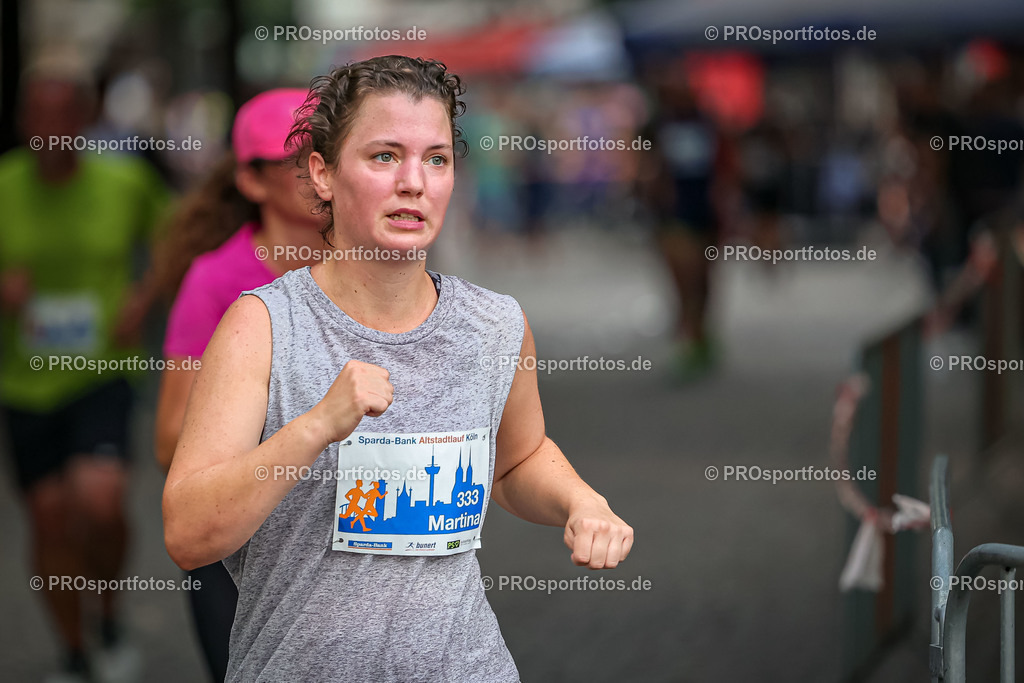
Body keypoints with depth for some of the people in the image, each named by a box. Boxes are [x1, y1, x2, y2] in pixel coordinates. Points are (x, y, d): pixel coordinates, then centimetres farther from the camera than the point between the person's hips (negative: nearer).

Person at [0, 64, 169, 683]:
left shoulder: (126, 183, -7)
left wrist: (145, 297, -6)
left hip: (101, 378, -1)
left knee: (99, 501, -23)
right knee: (51, 520, 5)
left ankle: (110, 613, 8)